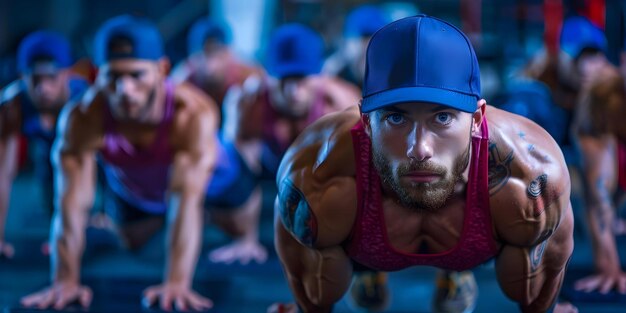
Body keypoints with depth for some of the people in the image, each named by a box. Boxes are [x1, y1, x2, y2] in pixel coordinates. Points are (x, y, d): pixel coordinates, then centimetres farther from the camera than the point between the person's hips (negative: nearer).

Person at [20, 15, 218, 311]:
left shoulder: (194, 114, -48)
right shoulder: (82, 118, -42)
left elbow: (187, 201, -53)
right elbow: (72, 203, -43)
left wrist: (177, 283, -60)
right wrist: (66, 281, -50)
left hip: (209, 179, -2)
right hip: (131, 191, 2)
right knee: (132, 243, 29)